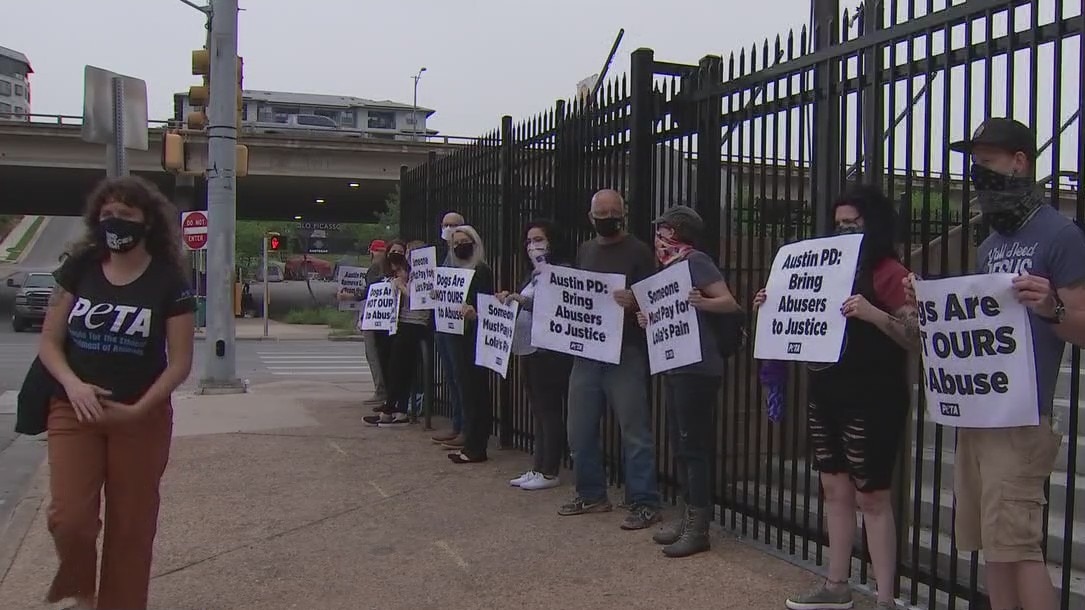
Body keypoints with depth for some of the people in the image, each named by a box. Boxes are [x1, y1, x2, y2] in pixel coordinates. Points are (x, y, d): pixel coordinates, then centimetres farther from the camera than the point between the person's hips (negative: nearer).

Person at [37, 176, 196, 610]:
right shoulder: (80, 269, 2)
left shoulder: (170, 280, -6)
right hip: (75, 410, 2)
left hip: (143, 418, -1)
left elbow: (180, 362, -5)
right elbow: (49, 340, 5)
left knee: (131, 524, 6)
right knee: (69, 517, -10)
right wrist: (72, 384, -14)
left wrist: (137, 410, -16)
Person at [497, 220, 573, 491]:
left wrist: (524, 300, -25)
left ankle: (550, 472, 4)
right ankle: (538, 468, 18)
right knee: (537, 410, 12)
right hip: (529, 348, 9)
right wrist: (510, 299, 5)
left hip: (549, 350, -9)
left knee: (549, 410, -3)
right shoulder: (534, 274, 17)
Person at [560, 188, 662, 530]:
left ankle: (644, 504, 2)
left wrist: (634, 303, -26)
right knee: (580, 429, 10)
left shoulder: (638, 252, -1)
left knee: (635, 431, -4)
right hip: (586, 352, 6)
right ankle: (591, 495, 24)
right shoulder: (584, 251, 17)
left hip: (626, 354, -6)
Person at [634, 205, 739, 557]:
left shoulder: (695, 260, -8)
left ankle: (699, 528, -2)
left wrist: (702, 302, -33)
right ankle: (689, 518, 20)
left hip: (697, 368, -10)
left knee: (694, 445, -7)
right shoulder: (671, 267, 18)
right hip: (675, 367, 10)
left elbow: (730, 303, -14)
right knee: (680, 445, 12)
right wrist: (649, 320, 8)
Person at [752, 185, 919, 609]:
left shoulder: (890, 272, -9)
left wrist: (873, 314, -31)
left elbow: (918, 338, -17)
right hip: (825, 393, 8)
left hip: (870, 399, -8)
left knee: (871, 497, -2)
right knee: (835, 490, 13)